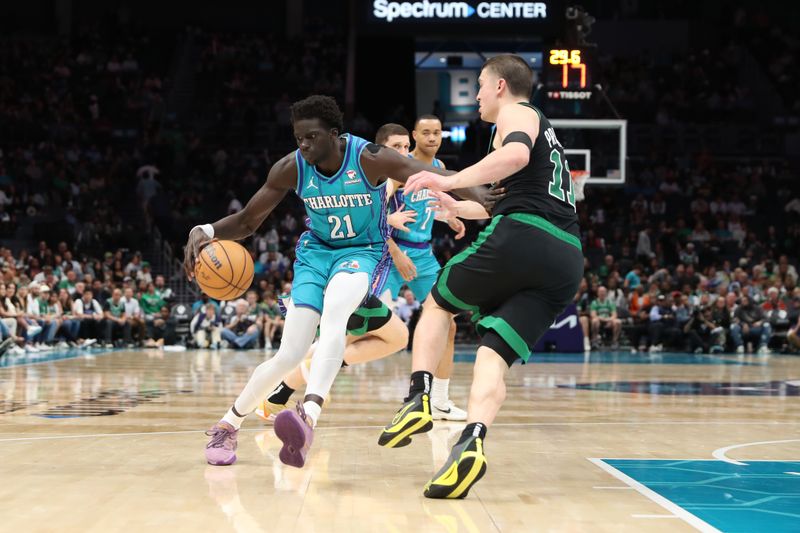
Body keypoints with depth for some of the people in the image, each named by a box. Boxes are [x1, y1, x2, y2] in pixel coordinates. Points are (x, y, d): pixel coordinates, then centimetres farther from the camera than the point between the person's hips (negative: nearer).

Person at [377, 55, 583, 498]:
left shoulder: (516, 113, 8)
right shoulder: (544, 131, 36)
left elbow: (516, 154, -18)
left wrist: (450, 181, -19)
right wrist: (458, 208, 55)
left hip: (521, 240, -7)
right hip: (567, 258, 7)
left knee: (438, 303, 17)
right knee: (494, 354, -2)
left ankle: (419, 397, -1)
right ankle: (472, 441, -28)